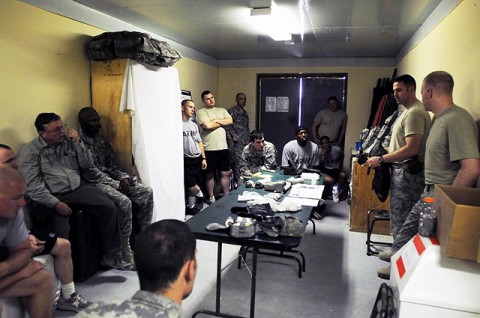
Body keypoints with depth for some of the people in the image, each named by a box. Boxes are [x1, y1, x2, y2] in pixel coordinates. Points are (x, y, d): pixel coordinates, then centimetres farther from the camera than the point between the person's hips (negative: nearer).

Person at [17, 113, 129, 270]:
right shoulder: (29, 151, -2)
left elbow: (87, 165, 11)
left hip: (79, 189, 4)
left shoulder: (68, 140, 11)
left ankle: (112, 256, -4)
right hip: (50, 198, -4)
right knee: (60, 232, -29)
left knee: (109, 208, -16)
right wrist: (55, 203, -21)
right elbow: (32, 186, -10)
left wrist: (77, 142, -1)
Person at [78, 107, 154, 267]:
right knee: (124, 202, -34)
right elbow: (91, 172, -15)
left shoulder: (101, 140, 17)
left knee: (147, 192, -11)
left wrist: (124, 177, -4)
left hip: (112, 179, 8)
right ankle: (125, 251, -22)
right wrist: (117, 184, -17)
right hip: (95, 183, -8)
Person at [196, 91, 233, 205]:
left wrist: (216, 120, -9)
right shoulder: (201, 112, -2)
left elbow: (230, 121, 1)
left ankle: (227, 196, 20)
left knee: (225, 173, 9)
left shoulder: (222, 110, 15)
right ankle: (211, 197, 20)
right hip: (209, 149, -4)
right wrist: (222, 122, -2)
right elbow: (207, 125, -17)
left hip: (223, 147, 4)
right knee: (210, 174, 7)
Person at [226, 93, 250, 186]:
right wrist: (231, 142, -14)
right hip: (237, 144, -7)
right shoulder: (232, 111, -4)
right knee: (239, 166, -9)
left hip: (245, 144, 7)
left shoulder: (245, 113, 18)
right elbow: (227, 128, -10)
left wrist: (248, 141, 17)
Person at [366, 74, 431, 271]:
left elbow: (412, 149, -24)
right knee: (399, 217, 18)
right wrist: (385, 148, 11)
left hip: (408, 173, -10)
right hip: (402, 171, 10)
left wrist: (381, 159, -20)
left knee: (401, 220, -2)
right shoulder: (409, 111, 16)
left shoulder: (415, 113, -17)